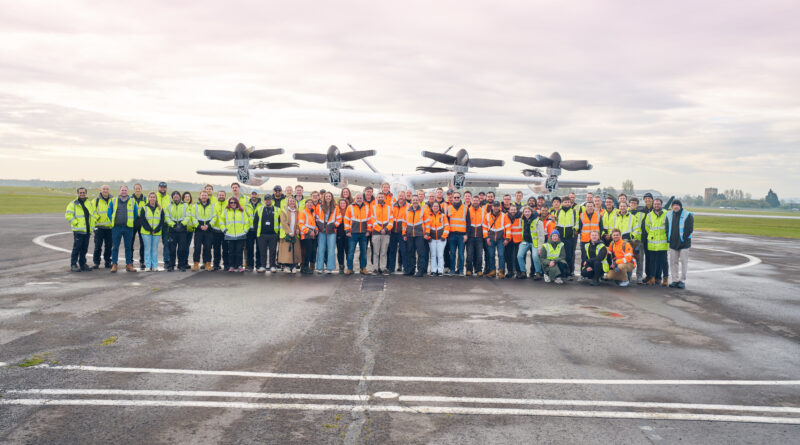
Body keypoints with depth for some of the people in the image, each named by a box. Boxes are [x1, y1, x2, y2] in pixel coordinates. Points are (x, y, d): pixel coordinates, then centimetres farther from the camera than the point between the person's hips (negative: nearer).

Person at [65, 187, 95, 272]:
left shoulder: (89, 203, 16)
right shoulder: (73, 204, -2)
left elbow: (93, 215, 21)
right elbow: (68, 215, -10)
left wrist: (92, 226, 12)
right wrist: (75, 223, -14)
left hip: (87, 230, 6)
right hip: (78, 230, -6)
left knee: (84, 249, 10)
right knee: (76, 248, -7)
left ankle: (82, 264, 18)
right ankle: (73, 265, -2)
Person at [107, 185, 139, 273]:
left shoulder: (132, 202, 7)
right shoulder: (113, 201, 6)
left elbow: (136, 214, 17)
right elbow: (109, 213, 12)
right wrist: (113, 222, 8)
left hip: (128, 227, 1)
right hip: (116, 227, -1)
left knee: (128, 247, 5)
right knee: (115, 247, -1)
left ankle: (129, 265, 10)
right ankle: (114, 265, 3)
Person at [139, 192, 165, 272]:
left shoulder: (160, 209, 8)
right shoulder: (144, 208, 3)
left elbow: (162, 221, 5)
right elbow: (142, 220, -2)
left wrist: (156, 229, -8)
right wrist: (149, 229, -12)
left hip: (157, 232, 1)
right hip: (146, 232, -1)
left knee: (155, 249, 5)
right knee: (147, 249, 1)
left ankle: (155, 266, 10)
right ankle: (147, 266, 5)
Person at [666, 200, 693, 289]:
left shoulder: (687, 215, -4)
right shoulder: (669, 215, 11)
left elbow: (689, 229, -8)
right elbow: (667, 228, 15)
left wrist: (683, 238, -13)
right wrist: (668, 238, 3)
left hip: (684, 243, -5)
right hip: (673, 243, 5)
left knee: (684, 262, 0)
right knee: (673, 262, 6)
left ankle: (682, 281, 5)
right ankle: (675, 280, 14)